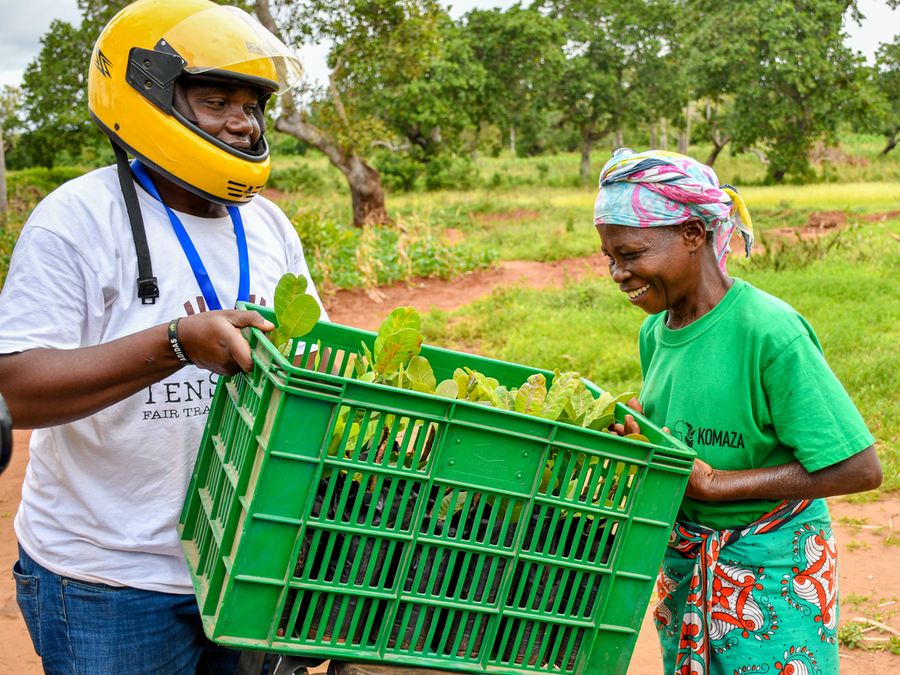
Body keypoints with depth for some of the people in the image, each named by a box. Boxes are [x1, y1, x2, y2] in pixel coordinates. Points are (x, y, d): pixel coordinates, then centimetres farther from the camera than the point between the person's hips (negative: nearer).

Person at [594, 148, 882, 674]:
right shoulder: (655, 332, 0)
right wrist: (636, 441, -8)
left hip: (772, 570, -6)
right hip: (683, 562, 7)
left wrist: (715, 483, -22)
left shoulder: (769, 331, -22)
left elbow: (859, 469, -22)